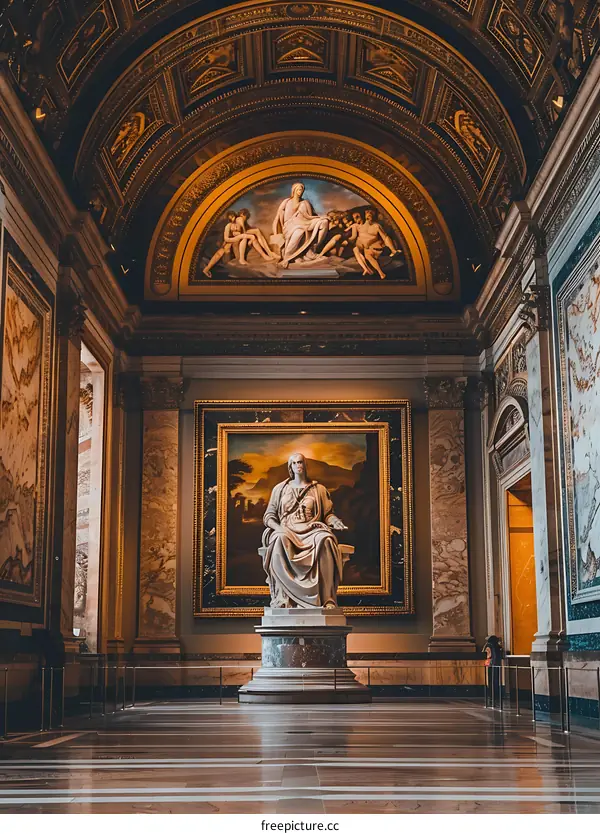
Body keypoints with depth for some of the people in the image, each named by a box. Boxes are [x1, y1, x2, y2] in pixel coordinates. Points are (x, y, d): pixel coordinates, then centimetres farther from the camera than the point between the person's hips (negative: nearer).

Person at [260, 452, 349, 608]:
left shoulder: (319, 489, 20)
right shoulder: (280, 489, 20)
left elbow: (328, 514, 18)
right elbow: (269, 515, 15)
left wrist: (335, 522, -6)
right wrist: (277, 526, -7)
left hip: (312, 530, 0)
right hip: (287, 530, 0)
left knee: (325, 540, -39)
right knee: (280, 540, -40)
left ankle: (327, 598, -42)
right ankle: (281, 597, -41)